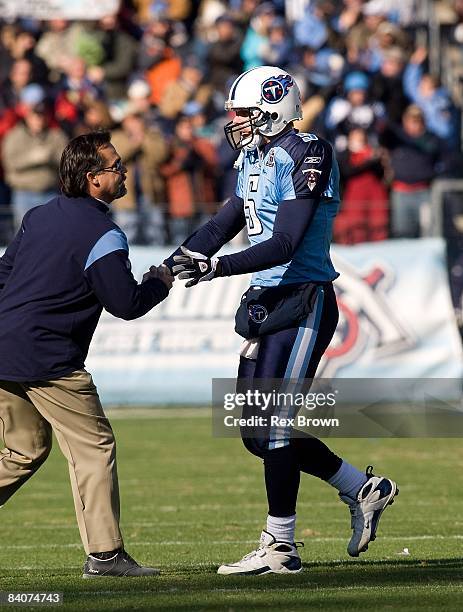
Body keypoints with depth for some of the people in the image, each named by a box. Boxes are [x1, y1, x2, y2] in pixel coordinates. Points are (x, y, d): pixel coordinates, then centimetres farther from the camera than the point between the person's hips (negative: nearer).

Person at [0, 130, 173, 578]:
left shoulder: (38, 217, 12)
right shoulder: (102, 235, -12)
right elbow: (127, 304, -10)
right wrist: (159, 283, 7)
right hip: (48, 359, -8)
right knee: (94, 445, 0)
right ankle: (104, 553, -3)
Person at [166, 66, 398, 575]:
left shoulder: (304, 157, -15)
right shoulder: (252, 161, 13)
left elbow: (284, 245, -22)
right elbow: (222, 225, 17)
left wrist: (218, 267, -28)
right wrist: (173, 264, 0)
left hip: (304, 302, -9)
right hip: (268, 303, 9)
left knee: (272, 425, -9)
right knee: (257, 432, 10)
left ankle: (280, 547, -1)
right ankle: (364, 490, 23)